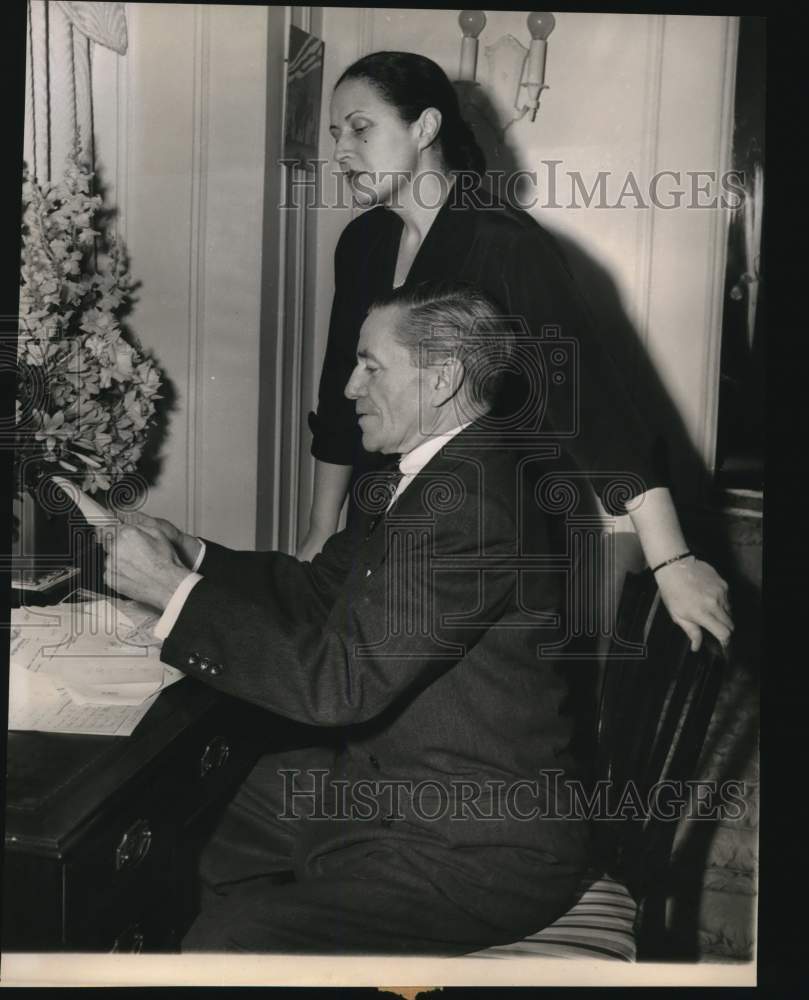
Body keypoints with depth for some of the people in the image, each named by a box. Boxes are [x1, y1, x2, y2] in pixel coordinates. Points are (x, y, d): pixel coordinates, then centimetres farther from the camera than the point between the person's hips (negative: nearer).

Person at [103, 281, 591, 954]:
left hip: (476, 847, -9)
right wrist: (190, 556, 1)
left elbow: (339, 680, -28)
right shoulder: (432, 474, 5)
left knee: (224, 946, -19)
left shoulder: (476, 498, -27)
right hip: (389, 780, 9)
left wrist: (174, 590, -21)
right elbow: (320, 588, 13)